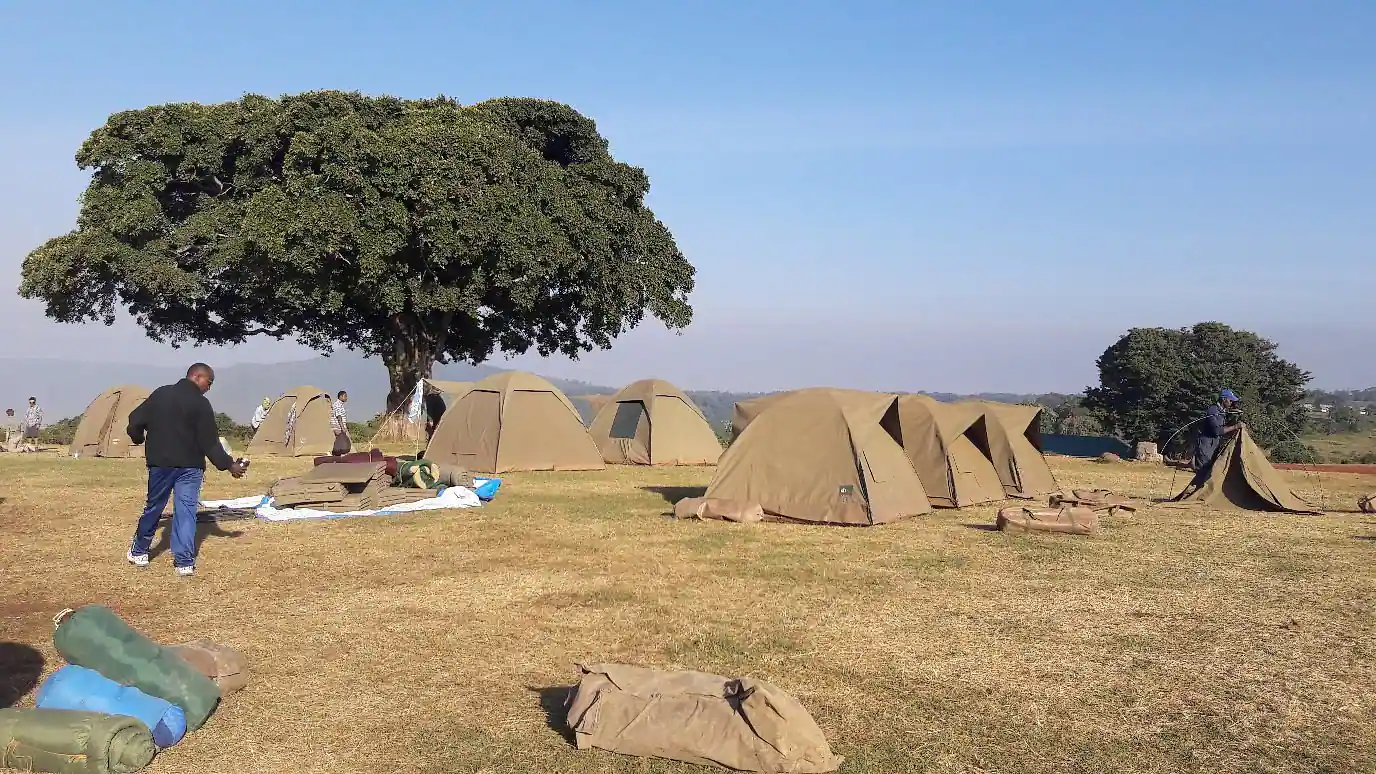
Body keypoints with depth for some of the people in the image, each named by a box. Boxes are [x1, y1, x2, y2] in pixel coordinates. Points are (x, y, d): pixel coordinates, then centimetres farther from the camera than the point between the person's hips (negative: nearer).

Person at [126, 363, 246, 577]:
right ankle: (185, 562, -4)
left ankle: (138, 551, 32)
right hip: (189, 467, -4)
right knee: (186, 511, -1)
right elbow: (209, 442, -12)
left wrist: (139, 439, 27)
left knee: (153, 507, 19)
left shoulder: (160, 393, 3)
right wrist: (229, 465, -5)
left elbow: (135, 421, 7)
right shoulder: (201, 403, -11)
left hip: (159, 464, 4)